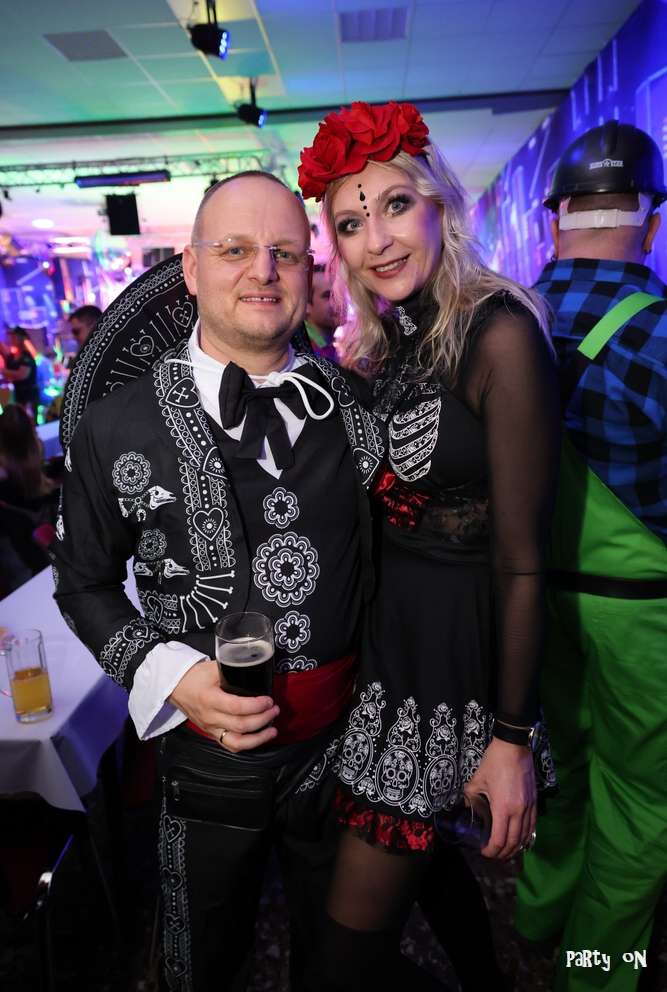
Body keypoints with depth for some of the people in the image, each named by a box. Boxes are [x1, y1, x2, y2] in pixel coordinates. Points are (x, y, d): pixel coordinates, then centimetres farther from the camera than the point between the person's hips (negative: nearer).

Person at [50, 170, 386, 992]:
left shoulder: (355, 407, -5)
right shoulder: (118, 429, -12)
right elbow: (84, 582, -1)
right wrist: (170, 677, -16)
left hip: (346, 740, 2)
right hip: (208, 753, -1)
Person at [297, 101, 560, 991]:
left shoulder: (498, 332, -18)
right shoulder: (383, 344, 6)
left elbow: (522, 558, -18)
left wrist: (512, 739, -15)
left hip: (462, 649, -7)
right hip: (389, 633, 7)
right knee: (438, 879, 26)